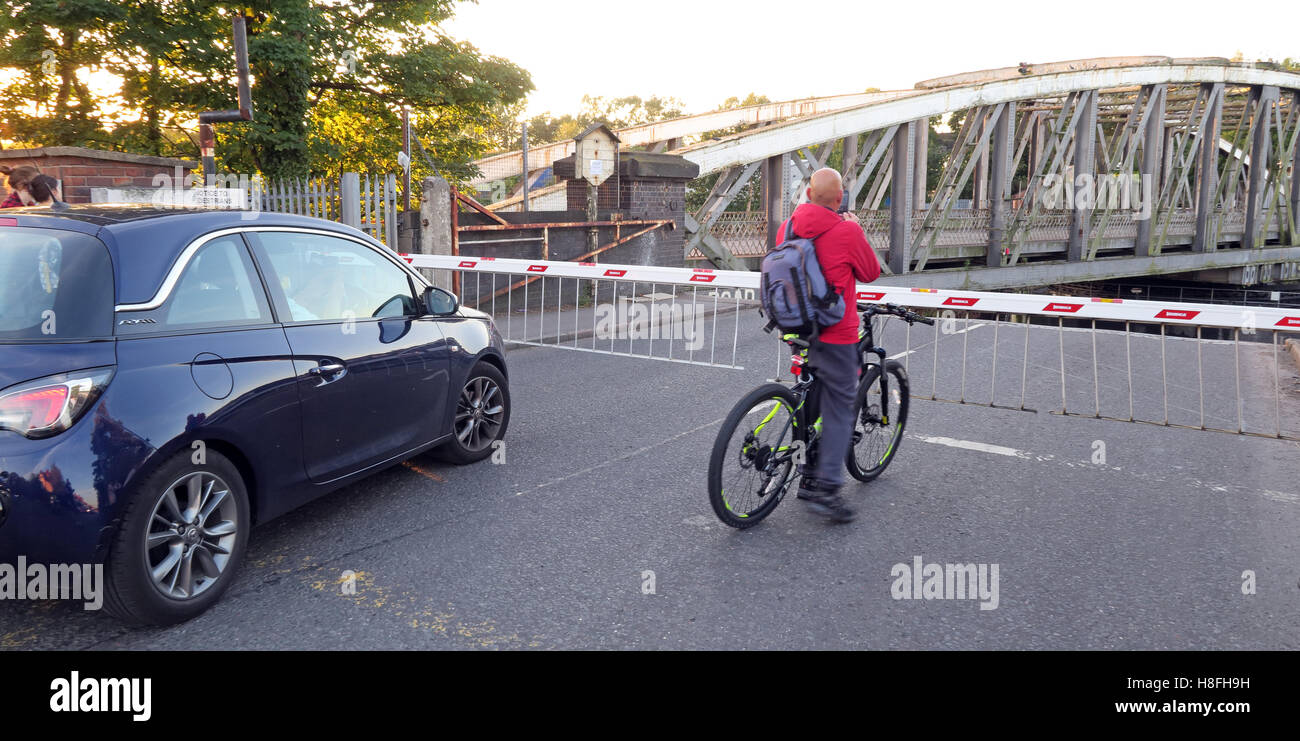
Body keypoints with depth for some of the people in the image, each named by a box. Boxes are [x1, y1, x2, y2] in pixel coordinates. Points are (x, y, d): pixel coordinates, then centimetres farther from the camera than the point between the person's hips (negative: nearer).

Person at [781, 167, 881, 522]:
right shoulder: (846, 232, -14)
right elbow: (871, 273, 1)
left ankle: (809, 478, 25)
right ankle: (826, 489, -4)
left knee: (812, 403, 18)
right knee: (839, 408, 0)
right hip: (834, 333, -7)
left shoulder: (787, 226, 3)